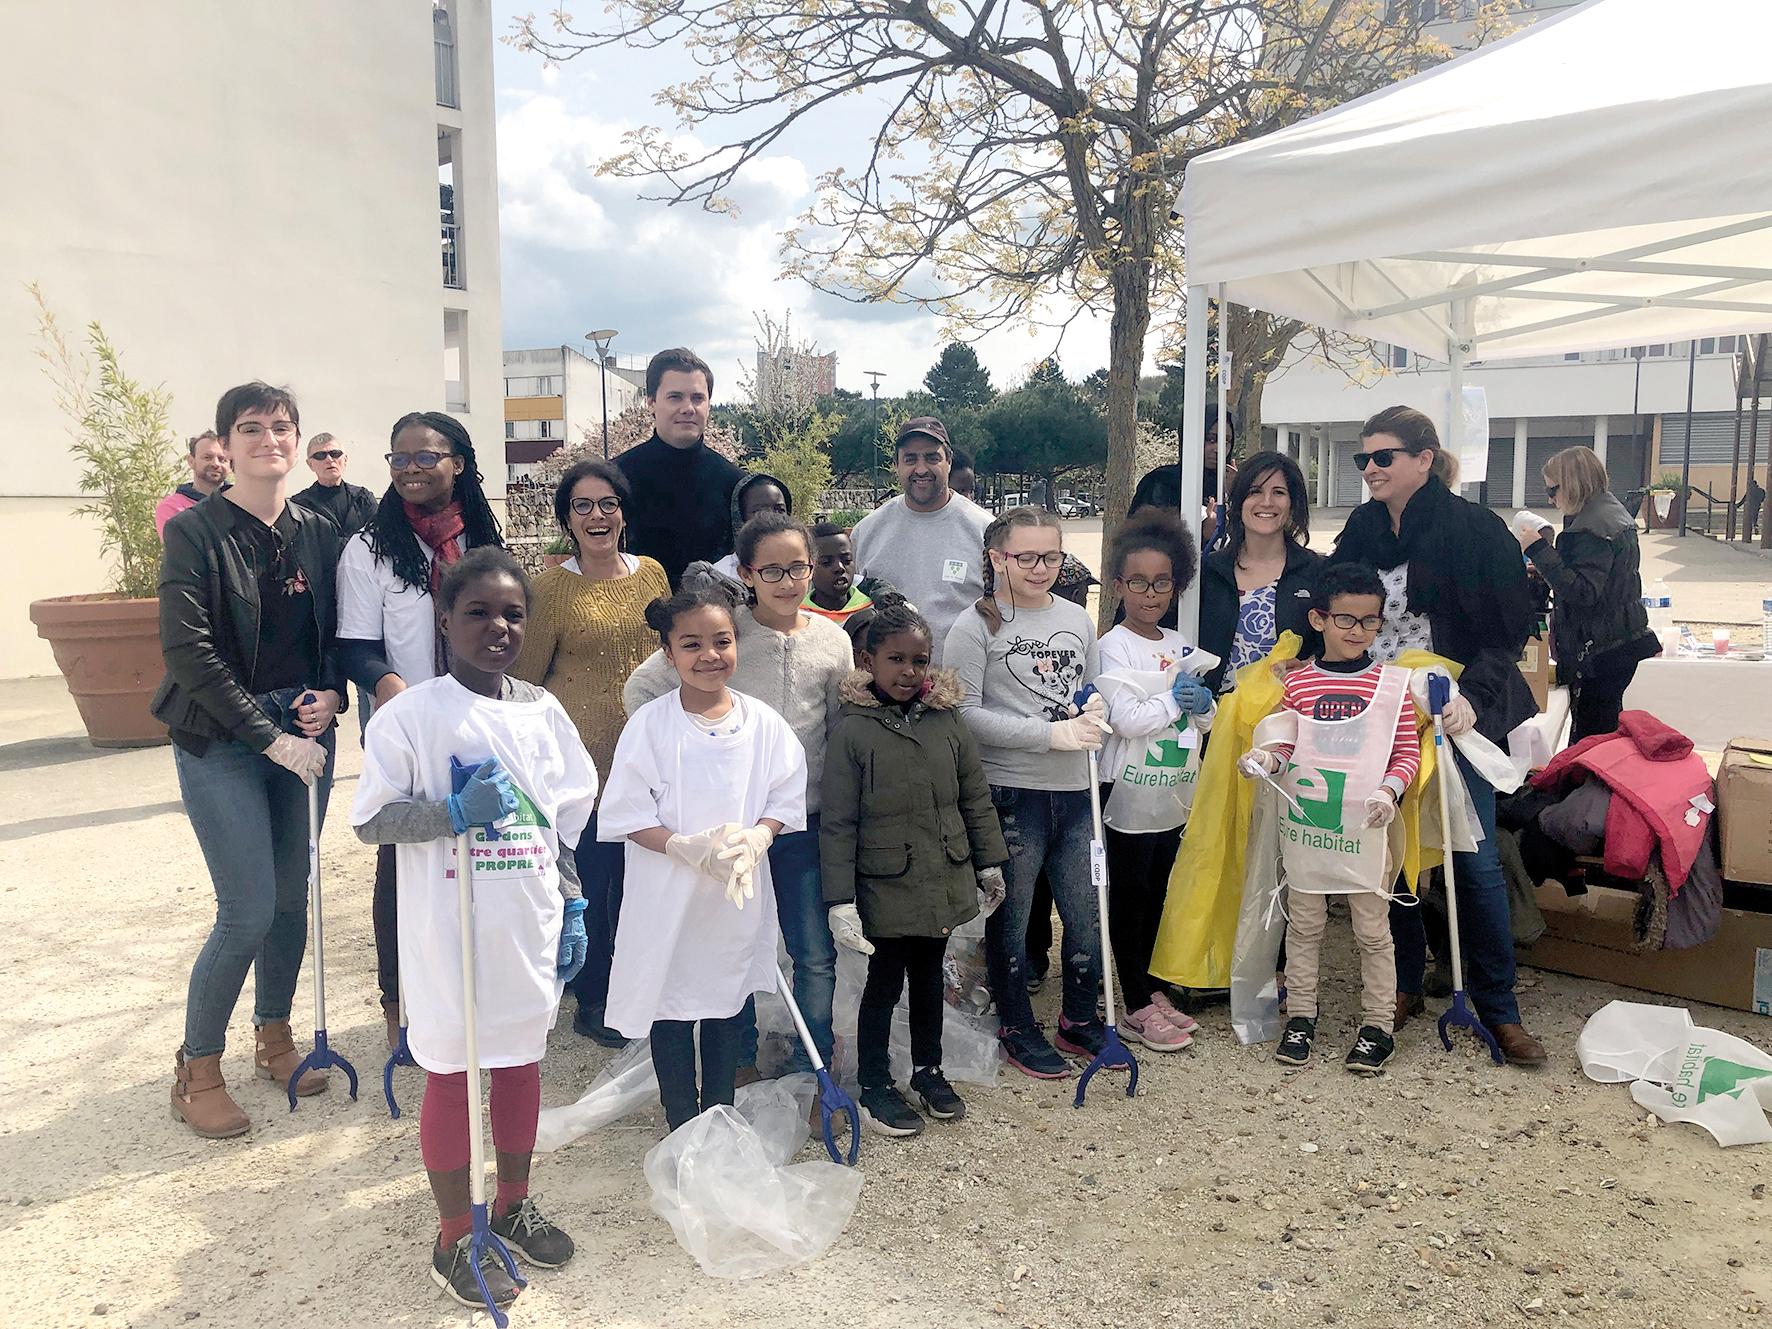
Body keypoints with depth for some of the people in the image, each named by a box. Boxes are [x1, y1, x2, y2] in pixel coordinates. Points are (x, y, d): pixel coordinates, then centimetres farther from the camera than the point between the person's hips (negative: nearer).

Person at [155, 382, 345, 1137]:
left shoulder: (318, 534, 6)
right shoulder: (195, 531, -8)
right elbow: (188, 650, -15)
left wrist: (332, 693, -7)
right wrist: (270, 737, -17)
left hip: (304, 731, 5)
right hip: (222, 742, -4)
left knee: (292, 898, 11)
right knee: (249, 911, -7)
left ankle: (274, 1039, 32)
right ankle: (197, 1070, 14)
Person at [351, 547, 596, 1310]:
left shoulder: (541, 711, 3)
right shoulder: (410, 715, -11)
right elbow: (370, 820, -11)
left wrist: (572, 909, 9)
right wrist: (456, 812, -24)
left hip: (529, 926, 5)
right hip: (448, 932, -4)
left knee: (522, 1062, 18)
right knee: (449, 1074, 9)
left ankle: (514, 1204, 39)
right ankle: (455, 1239, 28)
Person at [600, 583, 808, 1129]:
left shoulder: (763, 723, -2)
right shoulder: (650, 724, -9)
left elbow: (786, 799, 2)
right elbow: (627, 816, -10)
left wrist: (754, 838, -18)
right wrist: (687, 848, -24)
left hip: (741, 894, 2)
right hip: (668, 894, -2)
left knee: (729, 1012, 16)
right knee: (671, 1012, 10)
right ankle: (682, 1130, 28)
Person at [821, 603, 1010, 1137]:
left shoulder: (947, 721, 0)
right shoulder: (852, 731, -12)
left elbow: (975, 797, 9)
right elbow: (838, 823, -11)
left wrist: (989, 861, 11)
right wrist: (839, 899, -13)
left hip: (943, 882, 4)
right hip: (885, 887, -4)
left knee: (929, 975, 20)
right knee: (884, 982, 8)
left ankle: (928, 1070, 38)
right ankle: (875, 1085, 26)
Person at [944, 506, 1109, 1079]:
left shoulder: (1077, 620, 11)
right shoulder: (976, 627, -7)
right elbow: (965, 713, -14)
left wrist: (1093, 713, -2)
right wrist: (1053, 733, -17)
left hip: (1075, 792, 5)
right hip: (1011, 793, -5)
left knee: (1087, 913, 12)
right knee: (1010, 916, 9)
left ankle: (1080, 1020, 33)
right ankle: (1018, 1030, 27)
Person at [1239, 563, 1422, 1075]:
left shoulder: (1392, 684, -1)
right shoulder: (1298, 682, 2)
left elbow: (1408, 753, -1)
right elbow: (1289, 744, 7)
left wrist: (1389, 789, -17)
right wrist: (1266, 757, -13)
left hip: (1365, 826, -1)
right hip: (1305, 822, 2)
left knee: (1373, 930, 7)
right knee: (1304, 924, 12)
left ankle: (1377, 1025, 20)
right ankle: (1300, 1017, 24)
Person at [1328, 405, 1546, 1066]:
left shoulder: (1472, 527, -9)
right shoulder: (1363, 528, 5)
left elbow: (1508, 629, -9)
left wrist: (1471, 695, -22)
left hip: (1454, 715, -4)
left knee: (1475, 860, 0)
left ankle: (1497, 1005, 15)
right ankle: (1406, 983, 26)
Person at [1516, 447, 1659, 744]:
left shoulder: (1594, 527, -18)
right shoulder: (1608, 513, 15)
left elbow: (1583, 591, -25)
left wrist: (1539, 550, -24)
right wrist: (1544, 571, 13)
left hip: (1602, 651, -11)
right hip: (1617, 643, 11)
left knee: (1590, 737, -7)